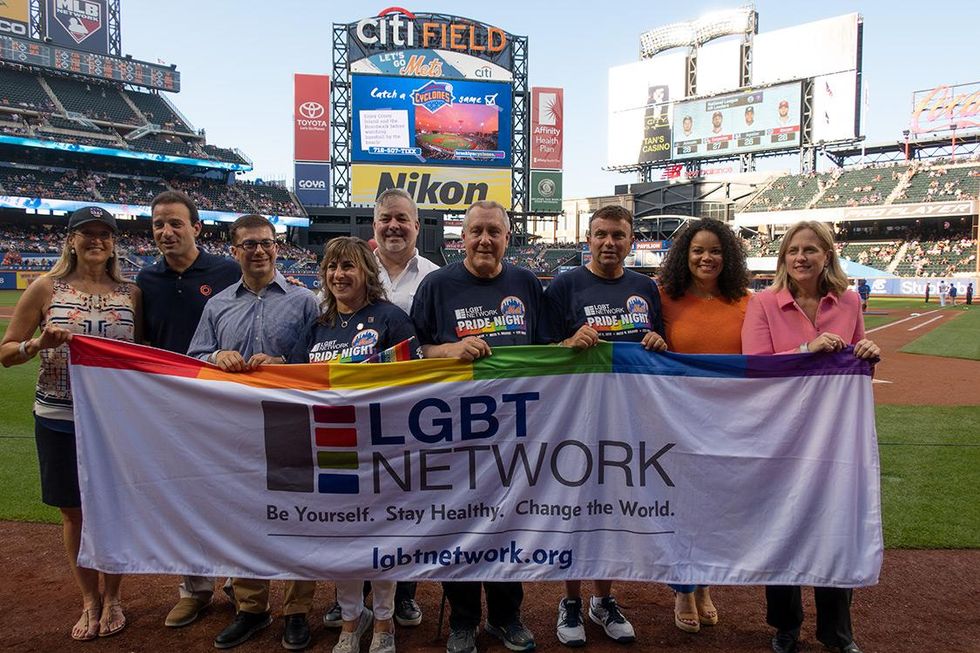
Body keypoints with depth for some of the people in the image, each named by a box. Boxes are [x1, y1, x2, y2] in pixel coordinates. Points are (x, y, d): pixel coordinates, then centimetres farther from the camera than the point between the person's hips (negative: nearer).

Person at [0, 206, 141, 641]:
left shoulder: (131, 294, 4)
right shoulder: (46, 288, 0)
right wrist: (39, 344, -18)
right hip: (59, 419, 0)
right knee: (74, 512, 10)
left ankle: (111, 598, 28)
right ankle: (89, 601, 28)